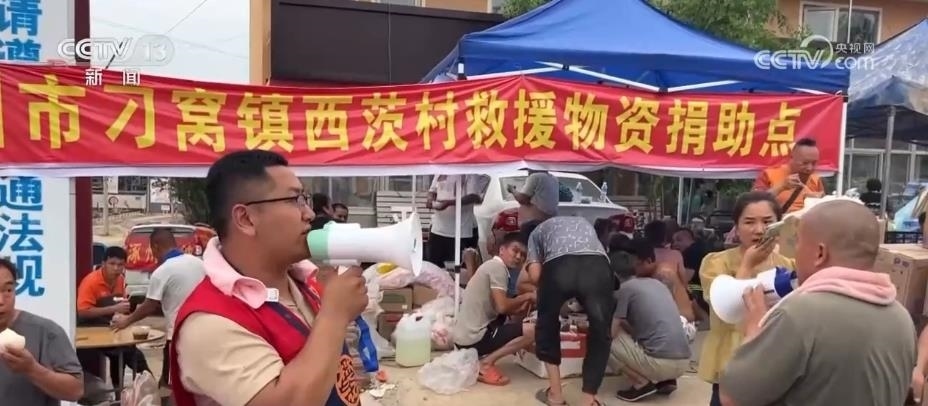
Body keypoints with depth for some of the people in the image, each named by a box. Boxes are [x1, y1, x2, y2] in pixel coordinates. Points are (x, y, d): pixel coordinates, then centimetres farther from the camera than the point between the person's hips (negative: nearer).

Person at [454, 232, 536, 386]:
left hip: (463, 336, 9)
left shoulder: (491, 265, 18)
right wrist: (526, 296, -2)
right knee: (532, 330, -10)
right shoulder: (498, 267, -10)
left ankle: (476, 357, 14)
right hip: (473, 338, -9)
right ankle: (486, 362, -7)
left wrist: (520, 307, 6)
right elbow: (502, 307, -18)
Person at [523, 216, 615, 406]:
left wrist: (552, 292, 35)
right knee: (600, 332, 19)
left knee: (548, 324, 24)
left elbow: (535, 275, 17)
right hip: (597, 265, 2)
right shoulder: (584, 223, 43)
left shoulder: (536, 231, 34)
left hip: (559, 264, -1)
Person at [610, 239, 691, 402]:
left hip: (661, 362, -8)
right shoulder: (659, 285, 20)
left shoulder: (627, 286, -2)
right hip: (683, 362, 8)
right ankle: (666, 380, 14)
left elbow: (611, 331, -2)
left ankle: (642, 384, -1)